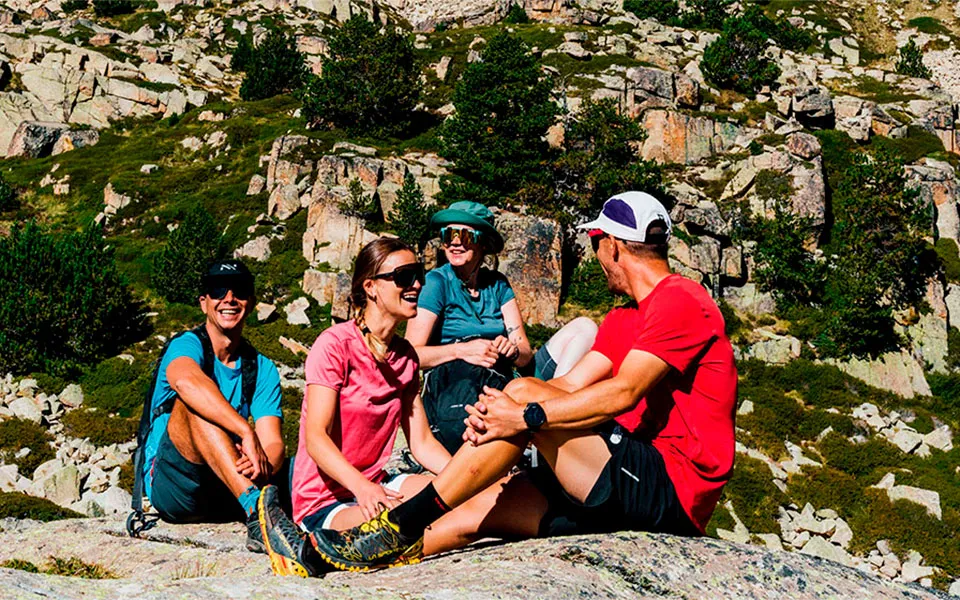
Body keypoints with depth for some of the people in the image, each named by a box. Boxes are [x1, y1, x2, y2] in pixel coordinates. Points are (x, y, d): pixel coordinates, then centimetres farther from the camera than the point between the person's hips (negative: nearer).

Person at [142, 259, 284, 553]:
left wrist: (263, 466, -31)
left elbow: (273, 443, -6)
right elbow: (186, 380, -34)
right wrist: (247, 432, -43)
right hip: (173, 483, -4)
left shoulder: (263, 369, 8)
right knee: (194, 401, -30)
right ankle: (255, 507, -45)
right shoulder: (188, 344, -6)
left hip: (226, 497, 4)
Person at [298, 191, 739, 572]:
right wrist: (495, 410, -9)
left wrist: (528, 414, -24)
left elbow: (623, 393, -21)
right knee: (480, 505, 0)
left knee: (524, 392, -18)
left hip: (671, 492, -9)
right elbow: (571, 384, 9)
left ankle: (399, 528, -18)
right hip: (635, 489, 9)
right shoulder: (624, 320, 22)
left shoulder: (680, 301, -8)